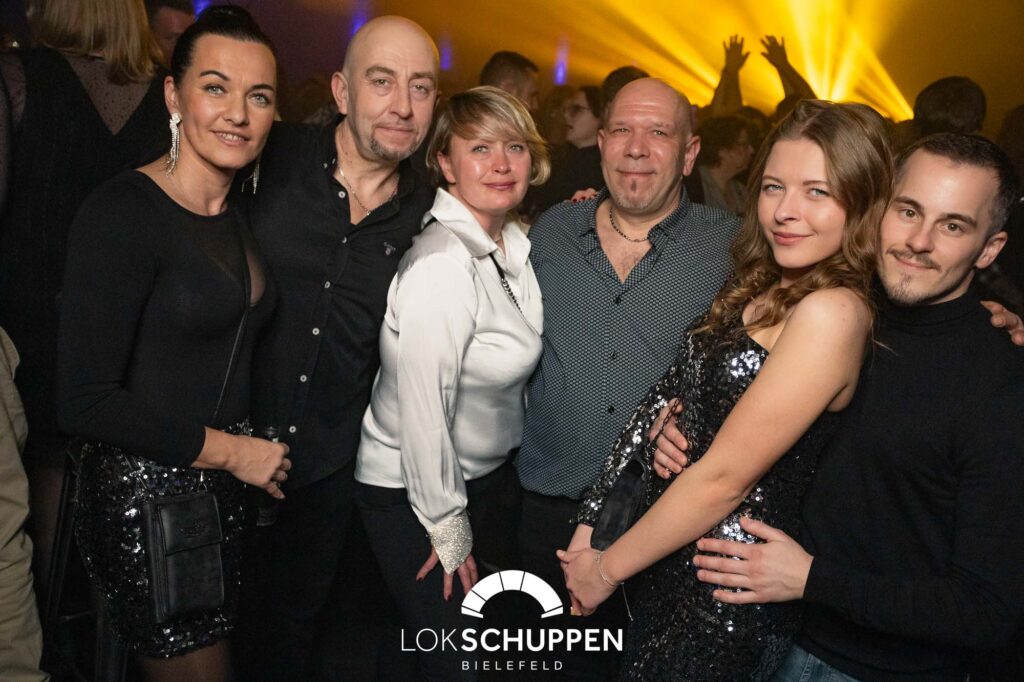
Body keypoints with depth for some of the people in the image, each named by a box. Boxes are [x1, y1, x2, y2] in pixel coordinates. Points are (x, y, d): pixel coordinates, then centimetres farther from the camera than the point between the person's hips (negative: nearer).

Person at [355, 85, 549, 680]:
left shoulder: (515, 242, -1)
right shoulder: (443, 262, -27)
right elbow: (422, 407, -25)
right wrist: (449, 528, -14)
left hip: (488, 475, 8)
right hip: (414, 493, -8)